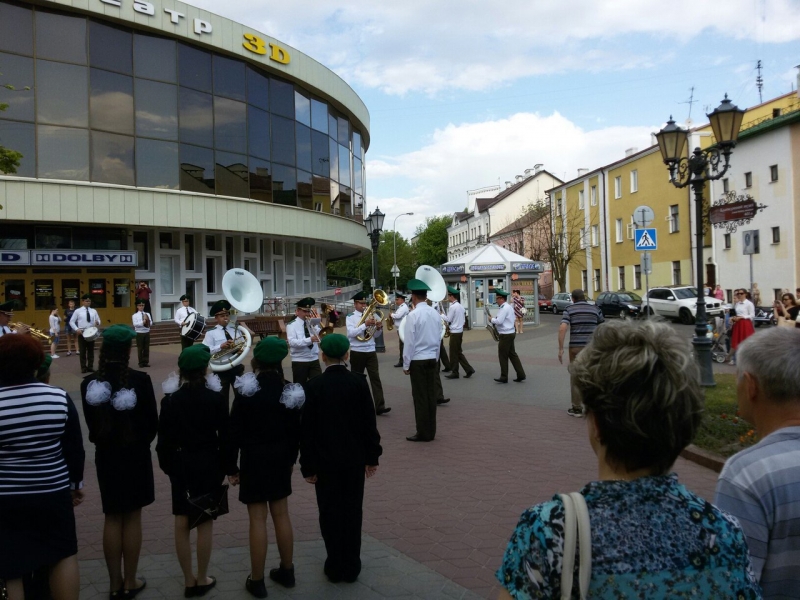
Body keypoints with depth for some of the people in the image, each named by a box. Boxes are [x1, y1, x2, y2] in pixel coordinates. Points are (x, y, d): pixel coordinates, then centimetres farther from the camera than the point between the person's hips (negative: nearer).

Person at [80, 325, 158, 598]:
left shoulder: (90, 383, -7)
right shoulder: (140, 380, -17)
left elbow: (91, 424, 3)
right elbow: (152, 421, -9)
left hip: (105, 455, 3)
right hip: (135, 455, -3)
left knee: (112, 518, 13)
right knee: (132, 518, 8)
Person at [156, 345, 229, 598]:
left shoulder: (170, 399, -4)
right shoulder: (215, 397, -9)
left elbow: (164, 437, -1)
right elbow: (224, 434, -6)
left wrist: (167, 465, 10)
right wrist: (223, 465, 4)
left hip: (180, 463, 2)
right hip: (207, 462, -2)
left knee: (182, 523, 9)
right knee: (205, 522, 7)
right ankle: (202, 579, 17)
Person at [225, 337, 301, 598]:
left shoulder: (245, 392, -14)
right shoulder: (290, 391, -3)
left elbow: (235, 431, -11)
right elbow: (295, 430, 4)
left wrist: (231, 466, -2)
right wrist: (291, 459, 17)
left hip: (254, 459, -4)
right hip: (280, 458, 4)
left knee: (258, 519, 3)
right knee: (281, 515, 15)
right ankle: (287, 571, 27)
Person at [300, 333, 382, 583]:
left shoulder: (313, 386, -11)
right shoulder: (358, 382, -8)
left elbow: (307, 429, -8)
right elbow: (369, 421, -4)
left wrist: (308, 465, 0)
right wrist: (372, 456, 7)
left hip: (325, 460, -1)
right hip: (354, 458, 1)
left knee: (330, 512, 11)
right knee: (352, 511, 12)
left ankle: (335, 566, 19)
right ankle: (351, 566, 21)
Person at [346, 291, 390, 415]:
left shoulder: (369, 315, 10)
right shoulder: (350, 317, -2)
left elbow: (375, 335, 13)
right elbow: (351, 333, -19)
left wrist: (379, 328, -9)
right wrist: (365, 324, -27)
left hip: (371, 351, 3)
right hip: (357, 352, -3)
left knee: (375, 377, -5)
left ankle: (380, 406, -9)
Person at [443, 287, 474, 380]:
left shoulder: (452, 306, -17)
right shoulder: (460, 306, 11)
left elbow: (448, 320, -14)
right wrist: (462, 334, 18)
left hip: (455, 332, -9)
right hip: (460, 331, 9)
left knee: (454, 353, 2)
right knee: (458, 352, 14)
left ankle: (454, 373, 10)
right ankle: (469, 370, 11)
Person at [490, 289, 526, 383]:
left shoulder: (504, 308, -18)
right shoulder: (509, 307, 14)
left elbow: (499, 321, -25)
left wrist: (492, 319, -7)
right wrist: (495, 319, 8)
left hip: (506, 335, -10)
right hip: (510, 333, 10)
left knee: (503, 356, 0)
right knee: (512, 354, 13)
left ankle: (504, 377, 8)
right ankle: (521, 375, 13)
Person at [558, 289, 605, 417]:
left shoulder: (569, 309, 1)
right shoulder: (595, 309, 8)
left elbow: (562, 328, -12)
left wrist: (560, 348, -9)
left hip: (576, 347, -1)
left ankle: (576, 408, 12)